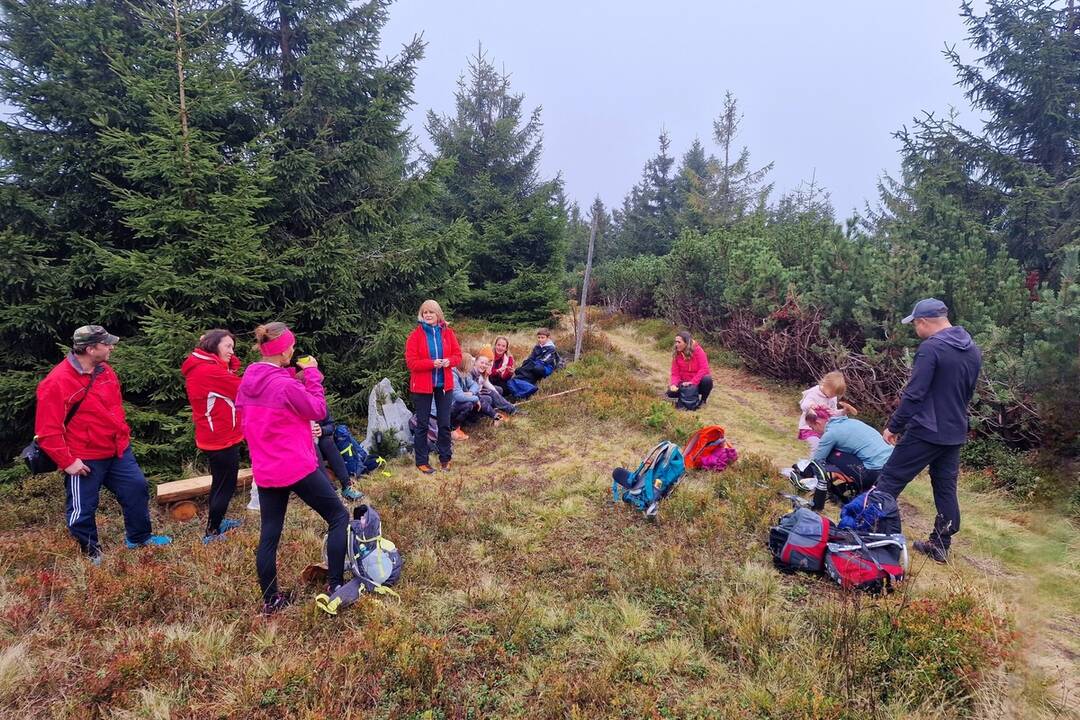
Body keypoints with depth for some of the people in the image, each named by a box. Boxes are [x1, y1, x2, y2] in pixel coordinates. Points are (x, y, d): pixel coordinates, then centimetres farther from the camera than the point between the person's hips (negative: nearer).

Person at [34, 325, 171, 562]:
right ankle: (90, 552, 28)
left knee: (137, 488, 13)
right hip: (85, 460, -7)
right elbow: (47, 430, -18)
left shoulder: (105, 371, 3)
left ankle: (139, 538, 31)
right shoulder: (57, 382, -19)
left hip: (118, 451, 7)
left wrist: (124, 434, 16)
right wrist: (67, 461, -18)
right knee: (82, 508, 7)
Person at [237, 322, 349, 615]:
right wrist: (312, 374, -3)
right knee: (339, 516, 6)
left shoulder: (247, 380, 4)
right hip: (298, 467, -7)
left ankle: (270, 599, 23)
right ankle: (336, 586, 6)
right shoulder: (285, 384, -19)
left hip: (265, 471, 8)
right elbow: (318, 411, -10)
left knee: (269, 535, 13)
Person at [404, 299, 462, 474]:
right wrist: (432, 363, -23)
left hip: (444, 384, 3)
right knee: (422, 425, 5)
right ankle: (421, 461, 14)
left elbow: (457, 355, 4)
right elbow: (411, 362, -11)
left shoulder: (448, 333, 3)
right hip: (422, 386, -3)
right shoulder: (415, 335, -6)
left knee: (445, 423, 10)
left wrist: (449, 361, -17)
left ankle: (445, 458, 24)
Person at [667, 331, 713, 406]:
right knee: (671, 392, -25)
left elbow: (704, 369, -20)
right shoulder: (676, 355, -5)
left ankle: (703, 400, -6)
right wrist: (674, 384, -25)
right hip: (685, 384, 2)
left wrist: (693, 382, -27)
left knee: (707, 379, -36)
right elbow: (675, 373, -5)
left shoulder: (697, 350, -15)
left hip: (698, 383, -2)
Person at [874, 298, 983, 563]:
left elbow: (914, 394, -20)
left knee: (890, 480, 0)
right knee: (946, 488, 14)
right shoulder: (973, 350, 9)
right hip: (955, 433, 8)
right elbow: (967, 393, 19)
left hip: (926, 431, -8)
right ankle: (941, 545, 21)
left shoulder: (931, 347, -17)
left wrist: (894, 426, -13)